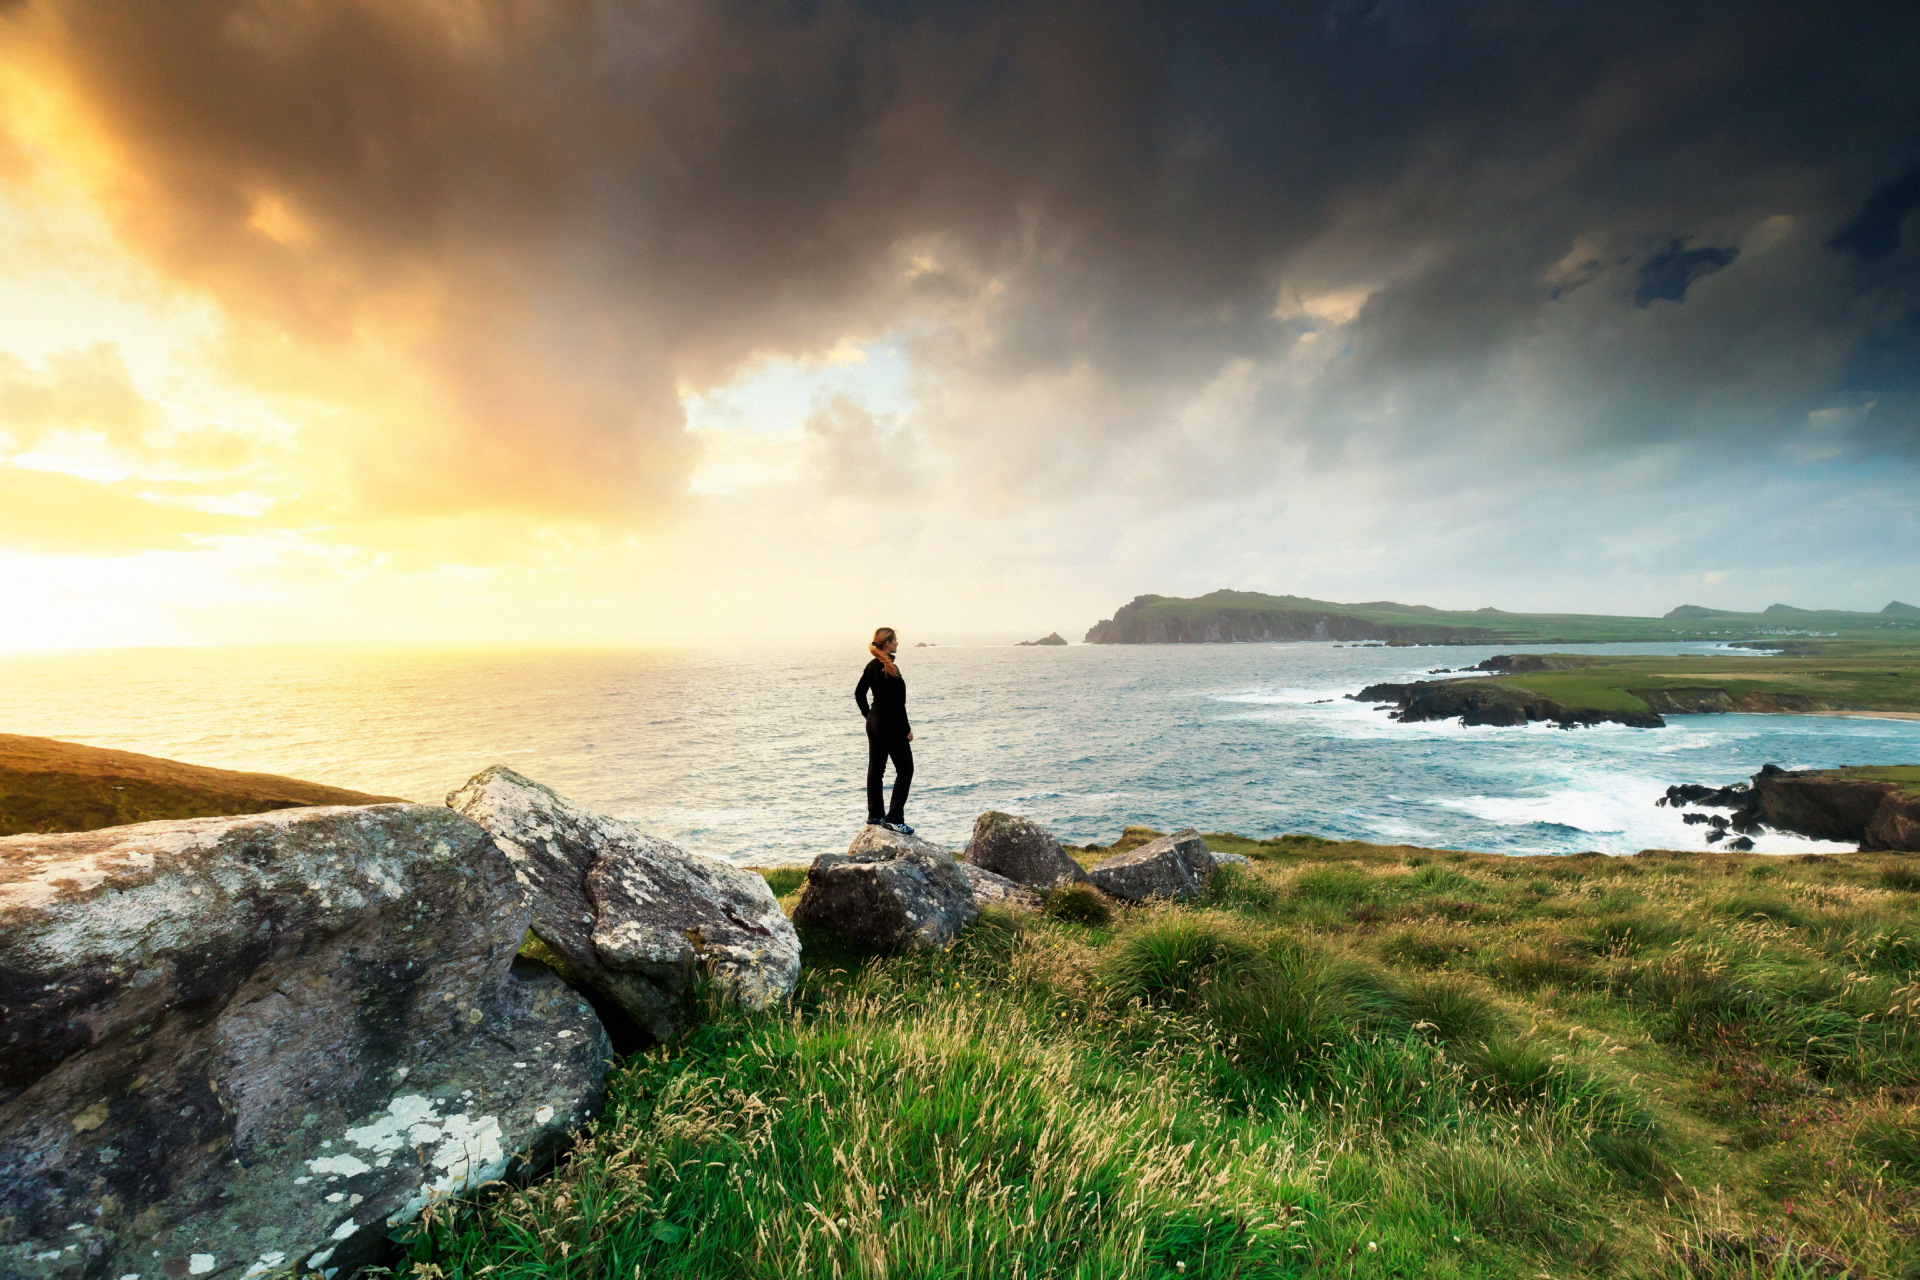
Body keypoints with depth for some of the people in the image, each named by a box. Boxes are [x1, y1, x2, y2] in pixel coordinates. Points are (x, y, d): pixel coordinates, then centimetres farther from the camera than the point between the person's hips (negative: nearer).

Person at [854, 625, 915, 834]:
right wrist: (907, 729, -13)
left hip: (873, 722, 9)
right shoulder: (890, 670, -20)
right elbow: (897, 704, -20)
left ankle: (874, 815, 24)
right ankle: (894, 819, -2)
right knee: (905, 770, -1)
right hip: (890, 725, -9)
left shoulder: (871, 666, 7)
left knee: (875, 769, 14)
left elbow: (859, 693, 15)